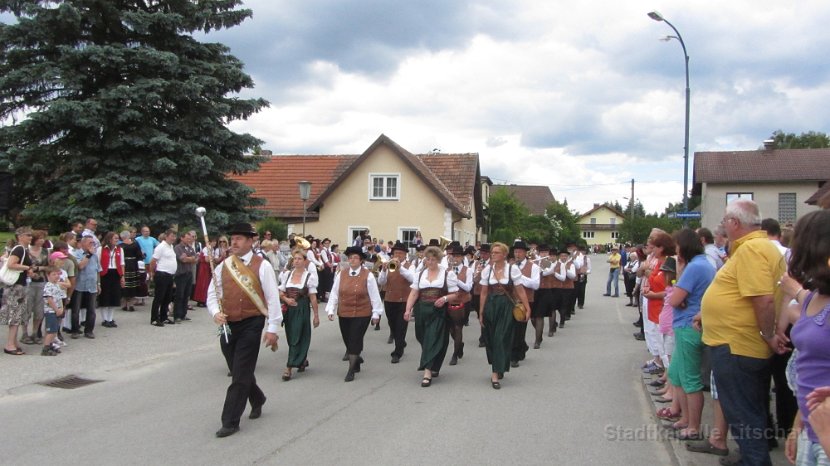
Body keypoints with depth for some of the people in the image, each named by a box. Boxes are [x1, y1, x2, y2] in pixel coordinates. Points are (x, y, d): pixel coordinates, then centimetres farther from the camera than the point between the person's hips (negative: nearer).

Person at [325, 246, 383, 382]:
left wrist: (376, 313, -3)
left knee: (355, 341, -6)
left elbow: (374, 296, -3)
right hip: (343, 314, 4)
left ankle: (351, 370, 5)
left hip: (361, 315, -4)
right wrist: (331, 310, 0)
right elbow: (334, 293, 5)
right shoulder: (341, 274, 3)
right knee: (347, 340, 12)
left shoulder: (368, 275, -6)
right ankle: (356, 359, 38)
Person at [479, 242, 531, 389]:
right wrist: (481, 313, 5)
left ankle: (496, 374, -7)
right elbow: (484, 293, 7)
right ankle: (498, 369, 29)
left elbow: (520, 291, -3)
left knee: (501, 339, -8)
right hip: (490, 306, 4)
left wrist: (527, 308, -8)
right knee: (490, 339, 9)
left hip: (506, 307, -4)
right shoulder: (487, 270, 4)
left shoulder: (513, 269, -6)